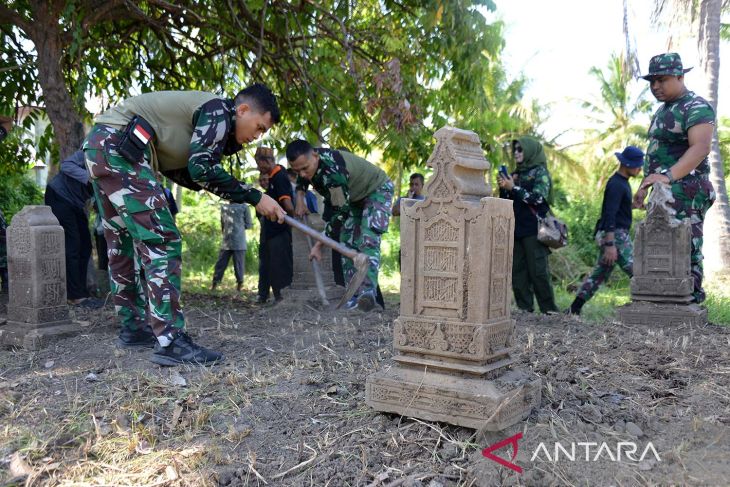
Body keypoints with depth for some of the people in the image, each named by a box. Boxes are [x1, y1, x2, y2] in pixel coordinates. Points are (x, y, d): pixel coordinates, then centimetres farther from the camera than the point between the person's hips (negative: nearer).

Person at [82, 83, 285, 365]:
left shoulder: (204, 118, 21)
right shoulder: (217, 110, -7)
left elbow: (185, 173, 14)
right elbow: (202, 169, -18)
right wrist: (255, 198, -15)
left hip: (100, 148, 11)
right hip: (117, 147, -11)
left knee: (123, 245, 15)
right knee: (162, 240, -15)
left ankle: (132, 329, 26)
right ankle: (170, 342, -19)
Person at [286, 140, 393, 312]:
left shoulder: (333, 171, -41)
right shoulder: (308, 161, -15)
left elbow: (340, 212, -36)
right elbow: (301, 180, 13)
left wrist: (318, 245, -34)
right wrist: (299, 199, -4)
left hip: (377, 189, -8)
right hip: (353, 196, 9)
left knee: (368, 240, -28)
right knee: (347, 243, -1)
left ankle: (368, 290, -39)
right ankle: (355, 296, -3)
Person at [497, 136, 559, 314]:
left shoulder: (540, 172, 0)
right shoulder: (517, 174, 17)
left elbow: (537, 198, -14)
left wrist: (513, 187, -13)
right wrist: (503, 187, -2)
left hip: (533, 229, -6)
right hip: (516, 229, 6)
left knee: (538, 270, -7)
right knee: (517, 270, 2)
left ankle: (549, 309, 1)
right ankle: (524, 308, 6)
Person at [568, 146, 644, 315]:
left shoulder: (621, 182, 16)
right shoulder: (616, 185, -15)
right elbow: (609, 215, -23)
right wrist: (610, 244, -27)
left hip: (618, 234, 10)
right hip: (615, 235, -10)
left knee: (599, 273, 11)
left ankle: (574, 309, 13)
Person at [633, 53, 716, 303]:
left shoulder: (696, 107, -8)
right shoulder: (663, 111, 22)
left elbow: (700, 147, -23)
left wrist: (668, 175, -34)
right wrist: (644, 186, 21)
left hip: (686, 190, -9)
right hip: (664, 192, 9)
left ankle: (691, 297, -10)